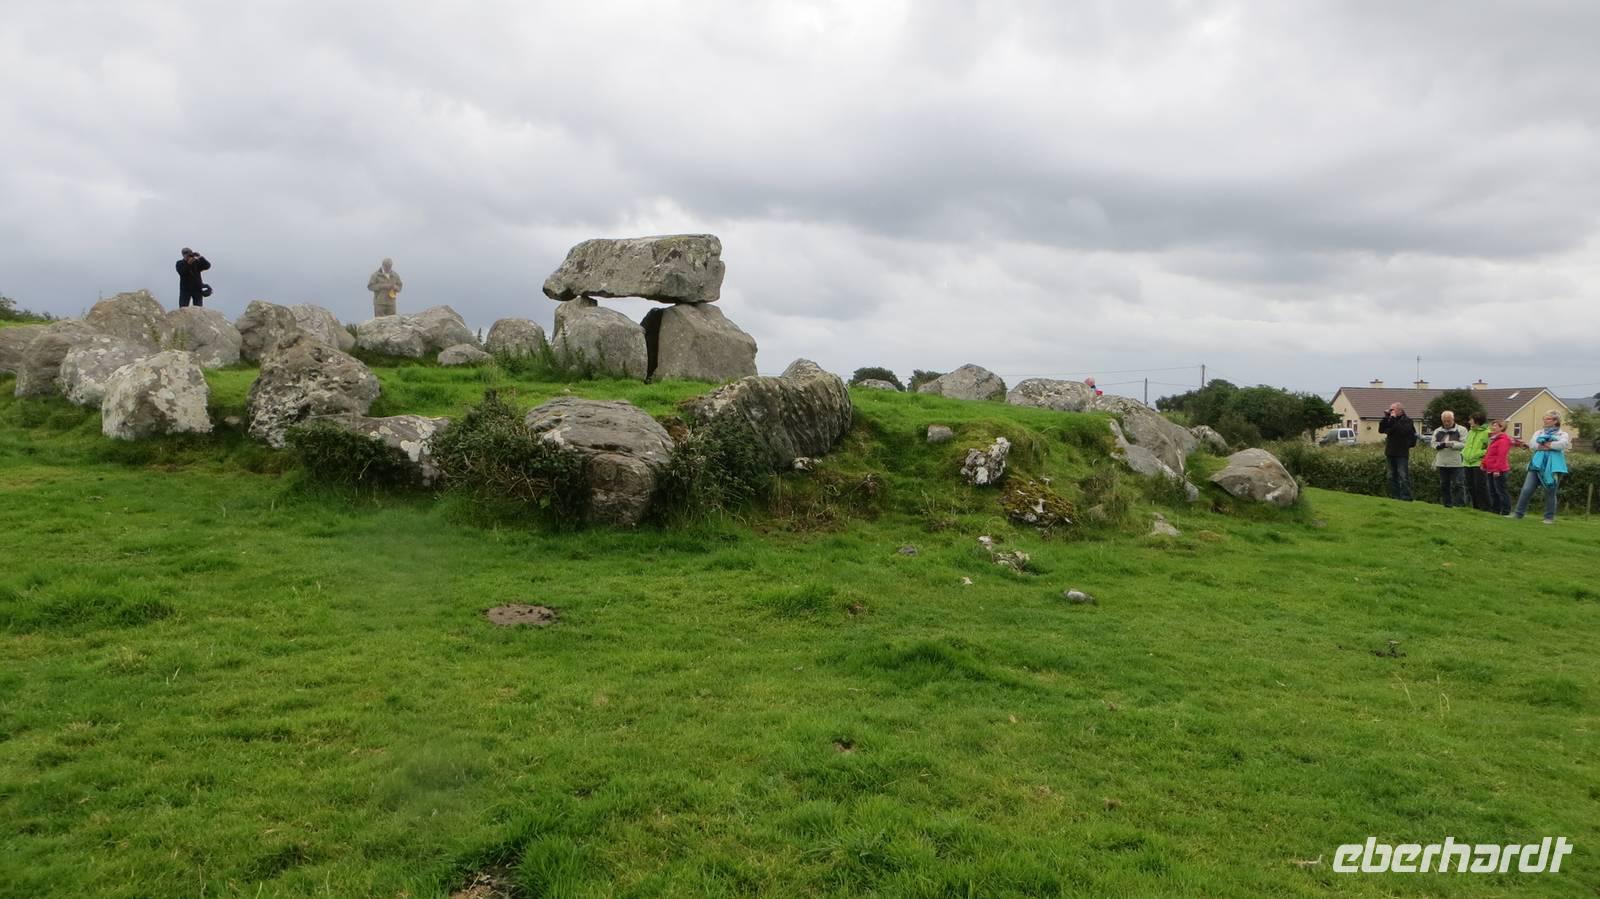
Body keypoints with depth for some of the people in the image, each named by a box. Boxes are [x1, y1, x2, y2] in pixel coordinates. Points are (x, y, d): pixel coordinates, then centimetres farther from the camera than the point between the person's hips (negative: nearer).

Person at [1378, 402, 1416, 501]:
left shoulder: (1407, 420, -4)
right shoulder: (1389, 420, 14)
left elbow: (1403, 430, -21)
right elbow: (1381, 430, 5)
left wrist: (1394, 419, -16)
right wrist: (1386, 417, -2)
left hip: (1402, 453, -7)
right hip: (1390, 452, 7)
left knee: (1403, 476, -10)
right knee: (1392, 476, 9)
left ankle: (1406, 497, -10)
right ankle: (1394, 496, 15)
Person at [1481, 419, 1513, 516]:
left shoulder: (1503, 440, -13)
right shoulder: (1493, 439, 18)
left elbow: (1501, 456, -20)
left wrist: (1497, 469, -22)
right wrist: (1484, 463, 14)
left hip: (1498, 471, -10)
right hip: (1490, 470, 10)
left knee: (1500, 491, -6)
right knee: (1492, 491, 14)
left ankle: (1506, 511, -1)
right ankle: (1495, 509, 20)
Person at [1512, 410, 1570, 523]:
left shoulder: (1562, 434, 8)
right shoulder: (1539, 433, 18)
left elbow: (1563, 444, -15)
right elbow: (1532, 444, 0)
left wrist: (1545, 444, -7)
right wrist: (1550, 446, -10)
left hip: (1553, 466, -3)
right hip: (1537, 464, 3)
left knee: (1550, 493, 0)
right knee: (1526, 490, -5)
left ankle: (1549, 517, 10)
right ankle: (1518, 513, 1)